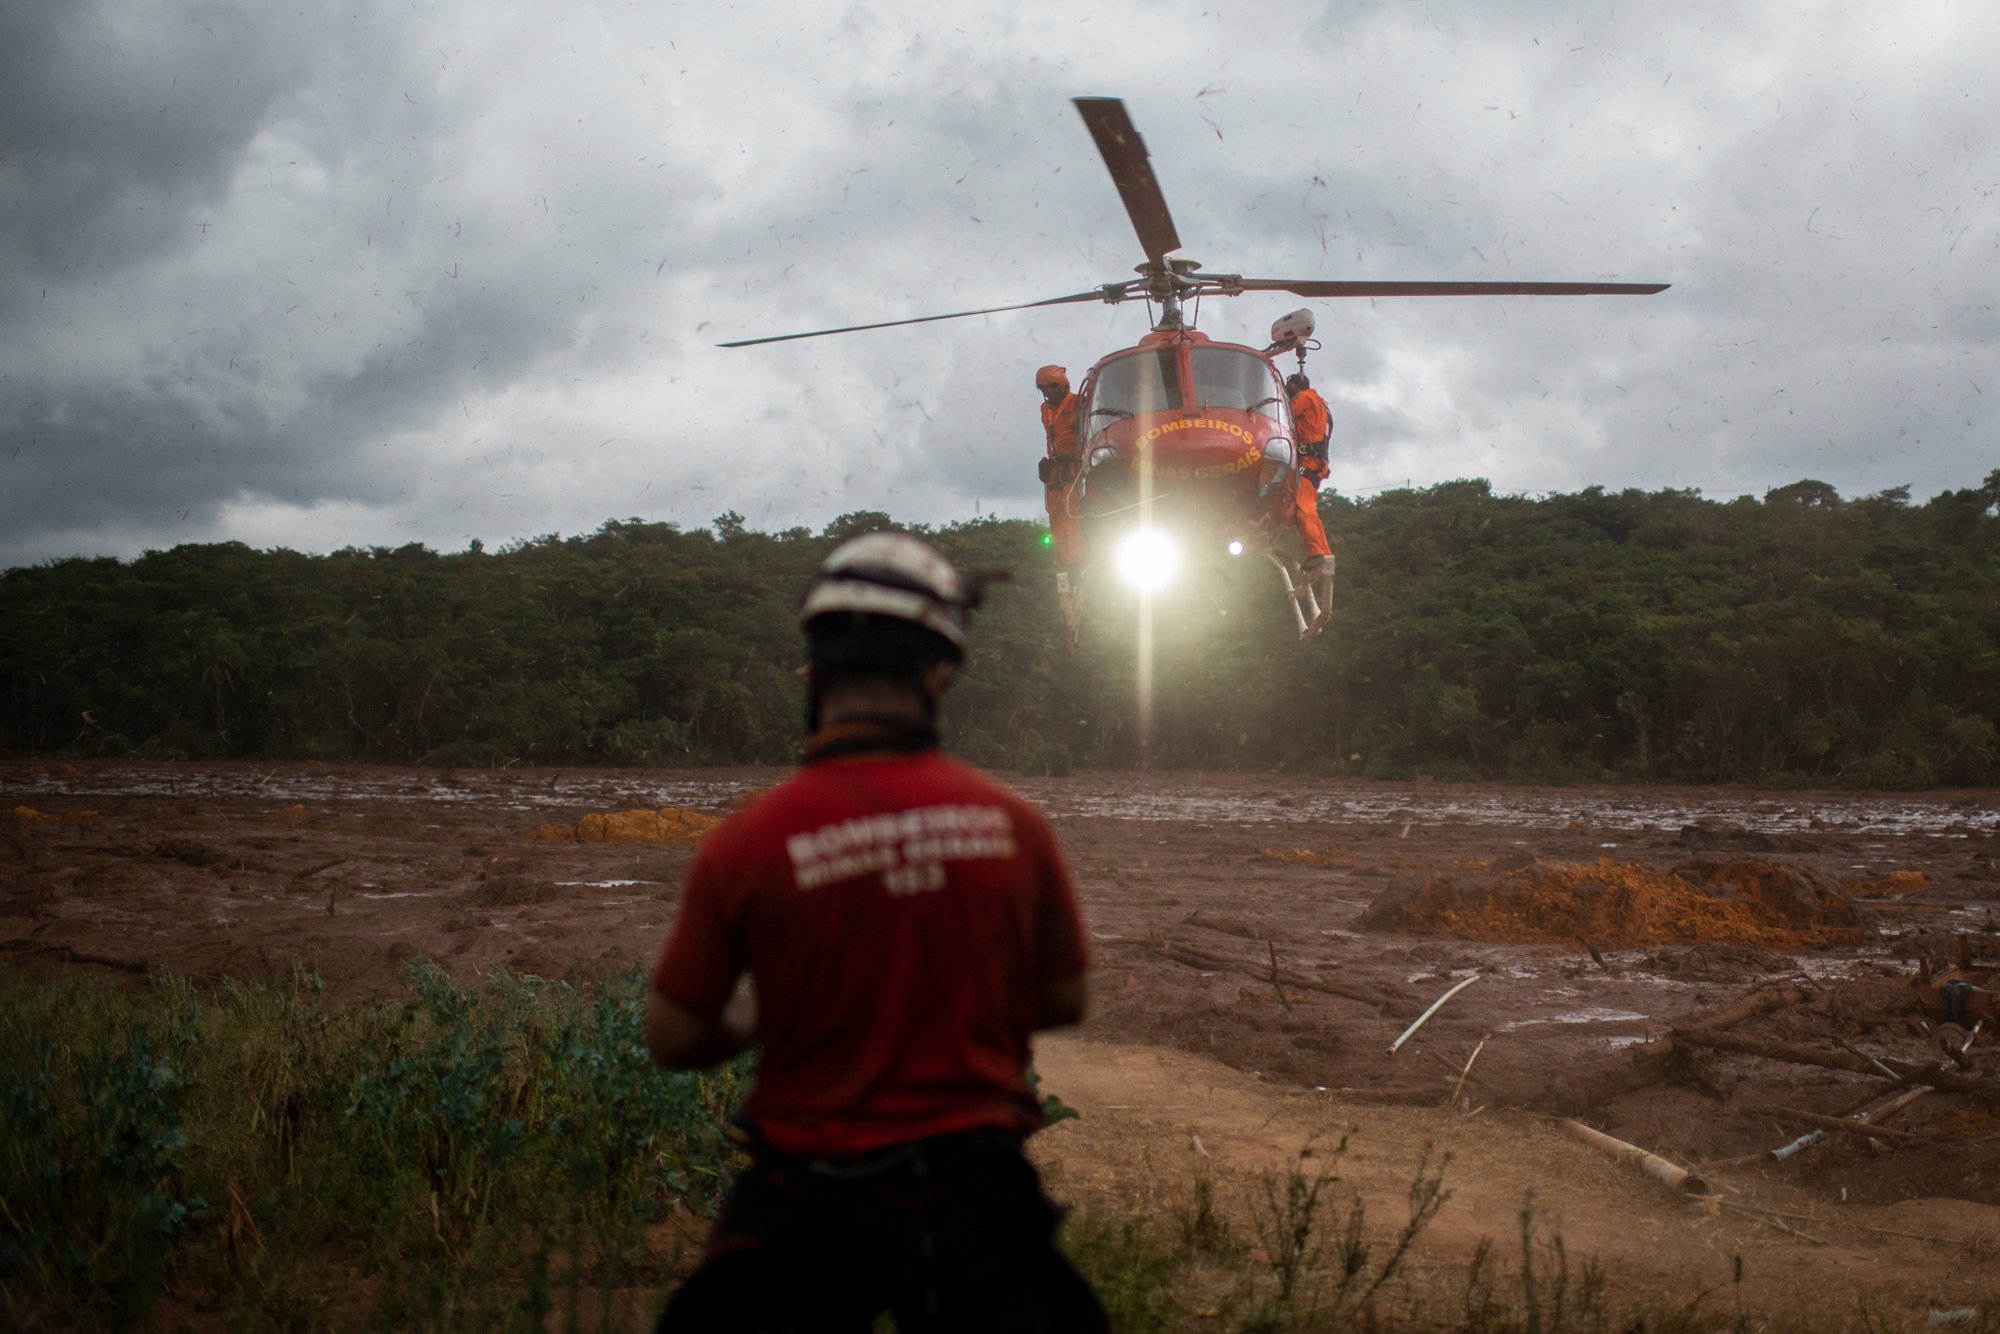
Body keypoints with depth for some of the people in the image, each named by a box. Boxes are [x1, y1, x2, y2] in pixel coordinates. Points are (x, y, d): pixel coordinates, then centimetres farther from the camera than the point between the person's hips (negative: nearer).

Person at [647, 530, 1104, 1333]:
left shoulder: (744, 845, -14)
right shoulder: (1014, 826, -8)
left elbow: (672, 1040, -7)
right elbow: (1063, 1002, 5)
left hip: (809, 1196, -1)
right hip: (973, 1188, 2)